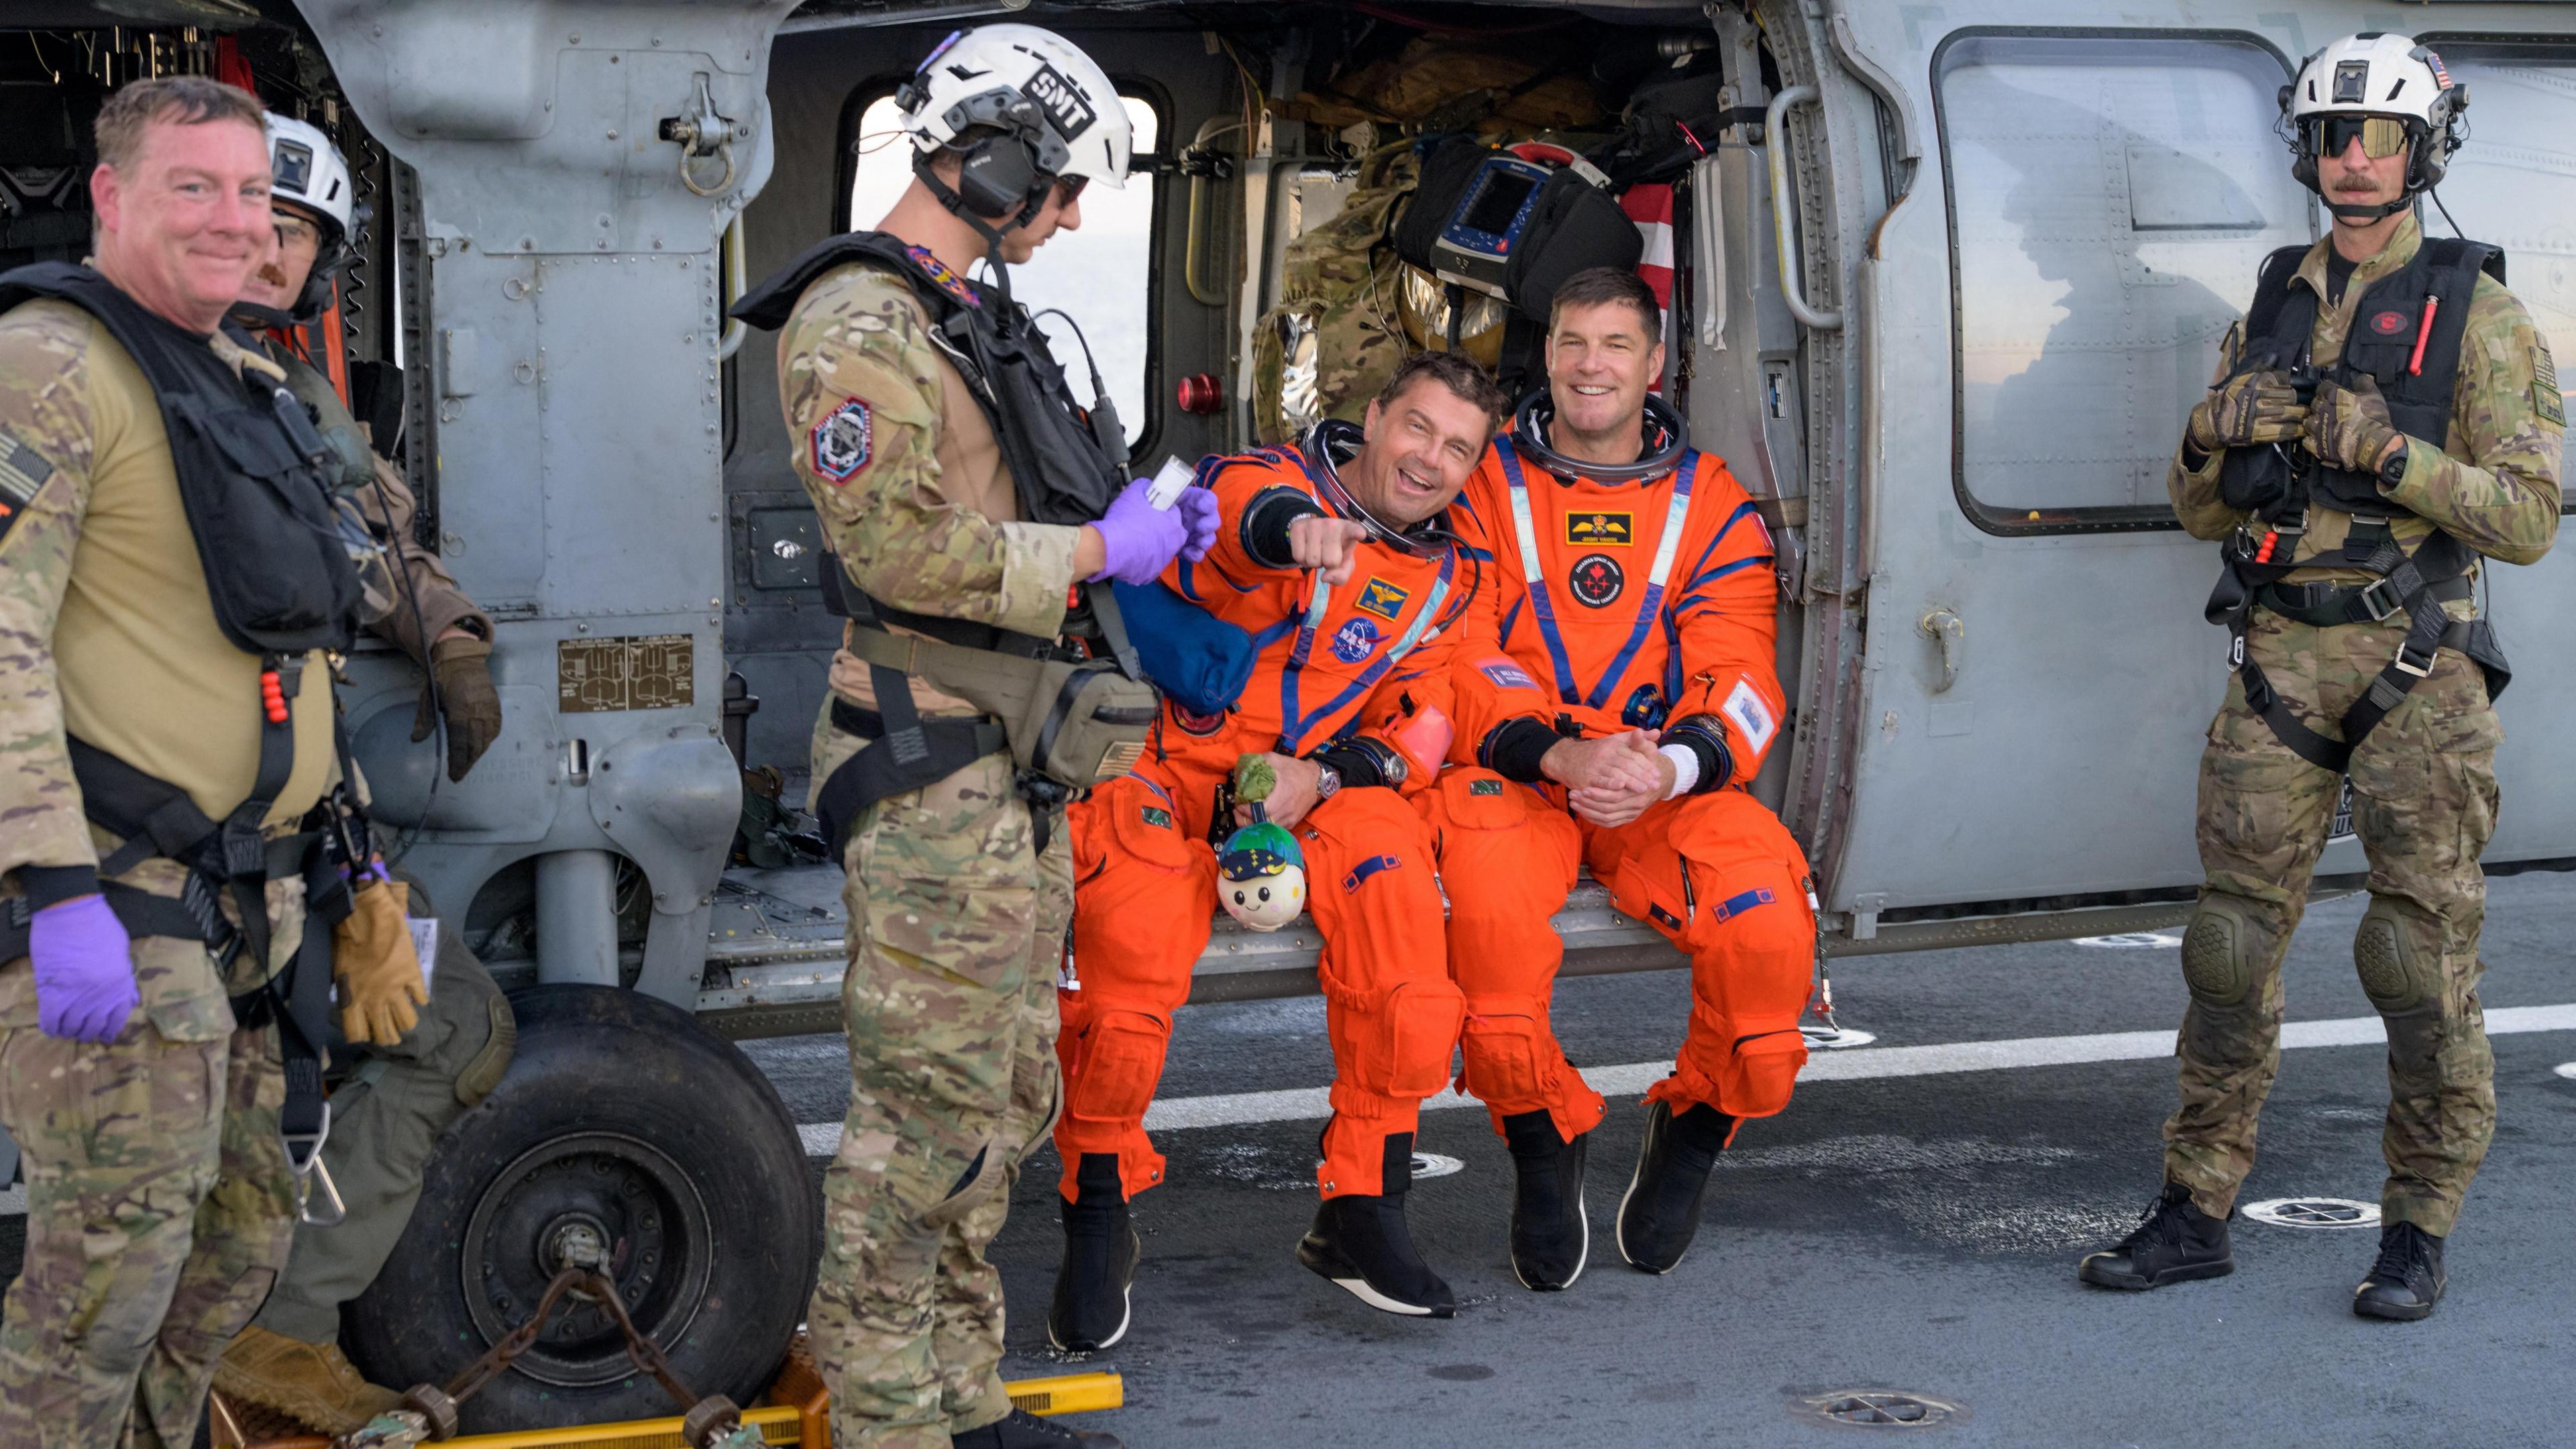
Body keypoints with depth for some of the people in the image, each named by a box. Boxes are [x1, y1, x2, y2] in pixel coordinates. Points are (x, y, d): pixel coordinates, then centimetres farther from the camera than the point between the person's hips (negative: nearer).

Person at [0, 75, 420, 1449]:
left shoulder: (243, 387, 18)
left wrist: (350, 859, 22)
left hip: (252, 906, 9)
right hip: (111, 900, -9)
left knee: (245, 1235, 15)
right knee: (116, 1254, -7)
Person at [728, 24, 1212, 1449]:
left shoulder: (975, 318, 18)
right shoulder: (859, 327, -14)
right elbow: (900, 547, -23)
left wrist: (1139, 521, 10)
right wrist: (1101, 550, -15)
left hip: (1017, 762, 10)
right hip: (933, 763, -10)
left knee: (1003, 1096, 15)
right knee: (927, 1105, -7)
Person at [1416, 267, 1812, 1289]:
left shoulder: (1713, 507, 10)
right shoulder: (1484, 489, 8)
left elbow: (1739, 688, 1)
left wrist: (1666, 769, -23)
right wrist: (1561, 755, -21)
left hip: (1668, 787, 1)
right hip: (1515, 776, -1)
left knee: (1763, 896, -30)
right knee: (1485, 882, -37)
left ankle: (1695, 1129, 0)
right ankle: (1542, 1137, -12)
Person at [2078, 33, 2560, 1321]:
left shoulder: (2475, 316, -1)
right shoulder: (2271, 312, 14)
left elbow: (2528, 518, -7)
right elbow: (2200, 512, 16)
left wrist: (2390, 451, -19)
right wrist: (2216, 432, -6)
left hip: (2415, 668, -4)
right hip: (2278, 664, 4)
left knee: (2423, 952, -2)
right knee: (2233, 939, 3)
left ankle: (2418, 1234, 9)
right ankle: (2194, 1215, 11)